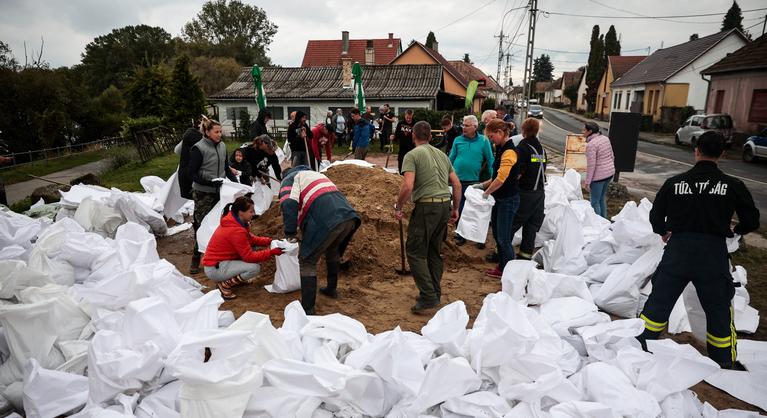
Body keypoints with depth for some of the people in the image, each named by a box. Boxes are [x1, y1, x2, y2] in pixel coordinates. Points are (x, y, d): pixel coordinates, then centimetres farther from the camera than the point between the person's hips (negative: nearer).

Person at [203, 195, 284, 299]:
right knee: (255, 268, -21)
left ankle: (236, 277, 13)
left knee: (250, 247, 8)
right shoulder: (236, 231, -27)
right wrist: (271, 252, -17)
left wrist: (269, 241, -3)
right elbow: (249, 257, -22)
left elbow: (250, 238, 10)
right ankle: (225, 284, -6)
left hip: (220, 260, 9)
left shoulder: (233, 220, 0)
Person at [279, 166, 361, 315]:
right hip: (349, 217, 7)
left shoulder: (289, 179, 16)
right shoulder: (316, 174, 39)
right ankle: (332, 289, 46)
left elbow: (289, 204, -7)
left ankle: (307, 309, 7)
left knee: (307, 261, 7)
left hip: (326, 221, -7)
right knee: (332, 251, 33)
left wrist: (290, 232, -3)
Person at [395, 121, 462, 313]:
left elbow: (407, 186, -17)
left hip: (426, 206, -7)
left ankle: (428, 296, -5)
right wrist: (455, 209, 24)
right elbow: (457, 184, 15)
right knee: (435, 251, 17)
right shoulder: (441, 154, 17)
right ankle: (435, 293, 24)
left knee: (416, 252, 0)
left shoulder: (412, 155, -4)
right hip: (445, 205, 7)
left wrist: (398, 207, -3)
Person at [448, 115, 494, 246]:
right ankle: (460, 235, 26)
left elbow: (490, 160, -2)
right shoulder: (458, 140, 1)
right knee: (459, 209, 11)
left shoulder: (483, 141, -4)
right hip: (458, 180, 2)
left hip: (473, 181, -1)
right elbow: (451, 159, 6)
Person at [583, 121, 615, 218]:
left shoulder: (591, 144, -21)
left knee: (595, 202, 5)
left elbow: (591, 165, -21)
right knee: (602, 198, 23)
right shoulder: (605, 138, 4)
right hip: (610, 172, 9)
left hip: (598, 176, -9)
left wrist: (587, 182, -15)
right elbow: (612, 156, 12)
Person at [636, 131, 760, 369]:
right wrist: (735, 231, 25)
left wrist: (664, 233, 24)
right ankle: (724, 363, 29)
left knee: (659, 301, 13)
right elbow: (752, 221, 4)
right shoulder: (733, 186, -6)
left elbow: (656, 216, 4)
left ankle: (639, 343, 19)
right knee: (719, 309, 16)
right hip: (714, 252, 0)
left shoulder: (675, 182, -4)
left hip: (678, 249, 1)